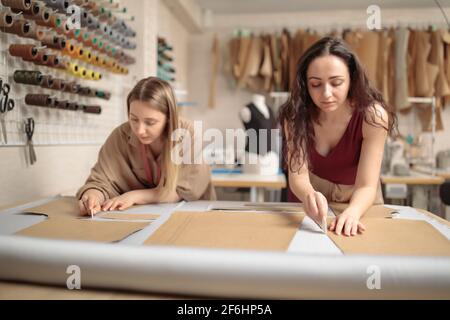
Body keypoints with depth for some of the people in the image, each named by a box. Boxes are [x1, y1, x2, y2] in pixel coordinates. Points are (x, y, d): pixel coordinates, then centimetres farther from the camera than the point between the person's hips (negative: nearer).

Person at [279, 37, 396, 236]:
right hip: (310, 199, 1)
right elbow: (298, 173, -26)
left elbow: (366, 185, -26)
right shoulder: (295, 113, -20)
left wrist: (351, 213, -47)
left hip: (357, 202, 0)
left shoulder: (372, 115, -24)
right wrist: (308, 195, -47)